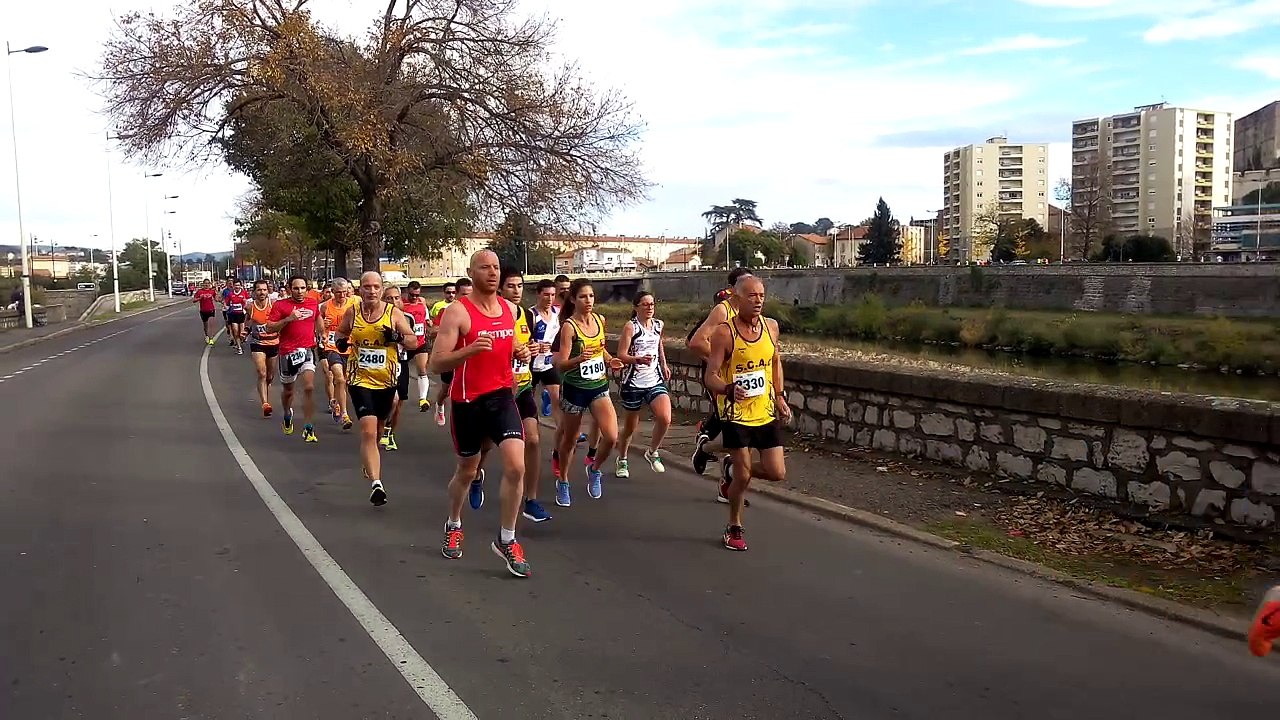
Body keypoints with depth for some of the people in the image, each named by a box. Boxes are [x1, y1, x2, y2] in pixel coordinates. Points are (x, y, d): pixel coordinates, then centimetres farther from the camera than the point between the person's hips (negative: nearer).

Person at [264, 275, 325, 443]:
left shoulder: (313, 304, 8)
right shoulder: (280, 305, -4)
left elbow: (318, 319, 29)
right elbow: (269, 328, -10)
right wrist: (288, 319, -20)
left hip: (308, 350, 1)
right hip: (288, 352, -1)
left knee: (309, 388, -15)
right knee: (288, 390, 16)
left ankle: (308, 429, -11)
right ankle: (287, 415, 48)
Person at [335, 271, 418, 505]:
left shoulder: (393, 313, -5)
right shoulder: (351, 312, -2)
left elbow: (414, 342, -2)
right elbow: (340, 333, 17)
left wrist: (397, 337, -21)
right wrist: (340, 342, -6)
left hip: (386, 380, 2)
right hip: (360, 379, -2)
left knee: (377, 428, 21)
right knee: (368, 430, -17)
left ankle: (369, 462, 51)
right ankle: (376, 484, -21)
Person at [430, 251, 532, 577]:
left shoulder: (510, 309, 6)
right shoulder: (457, 312, -12)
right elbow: (437, 363, -17)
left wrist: (520, 353, -1)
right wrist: (471, 349, -33)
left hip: (502, 396, 3)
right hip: (468, 401, -3)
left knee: (516, 466, -13)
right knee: (467, 471, 14)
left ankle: (506, 540, 3)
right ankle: (453, 526, 43)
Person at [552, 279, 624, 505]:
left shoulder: (600, 320, 2)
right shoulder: (569, 326, -15)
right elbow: (561, 365, -19)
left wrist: (610, 360, 2)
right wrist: (579, 359, -38)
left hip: (599, 386, 4)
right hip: (575, 389, -4)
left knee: (611, 437, -10)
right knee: (570, 439, 11)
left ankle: (594, 469, 18)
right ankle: (563, 483, 33)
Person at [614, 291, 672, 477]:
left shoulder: (658, 325, 6)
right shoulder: (630, 326, -10)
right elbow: (621, 355, -15)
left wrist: (664, 365, 18)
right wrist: (638, 359, -31)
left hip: (655, 381, 4)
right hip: (633, 383, -4)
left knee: (665, 419, -18)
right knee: (629, 428, 8)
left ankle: (652, 452, 9)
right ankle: (621, 461, 33)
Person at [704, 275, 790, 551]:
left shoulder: (771, 326, 0)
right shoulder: (724, 333, -16)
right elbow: (710, 377, -16)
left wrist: (780, 396, 10)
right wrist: (729, 389, -36)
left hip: (766, 412, 5)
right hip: (736, 415, -5)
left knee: (777, 473, 1)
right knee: (743, 476, 0)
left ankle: (731, 469, 30)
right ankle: (735, 528, 24)